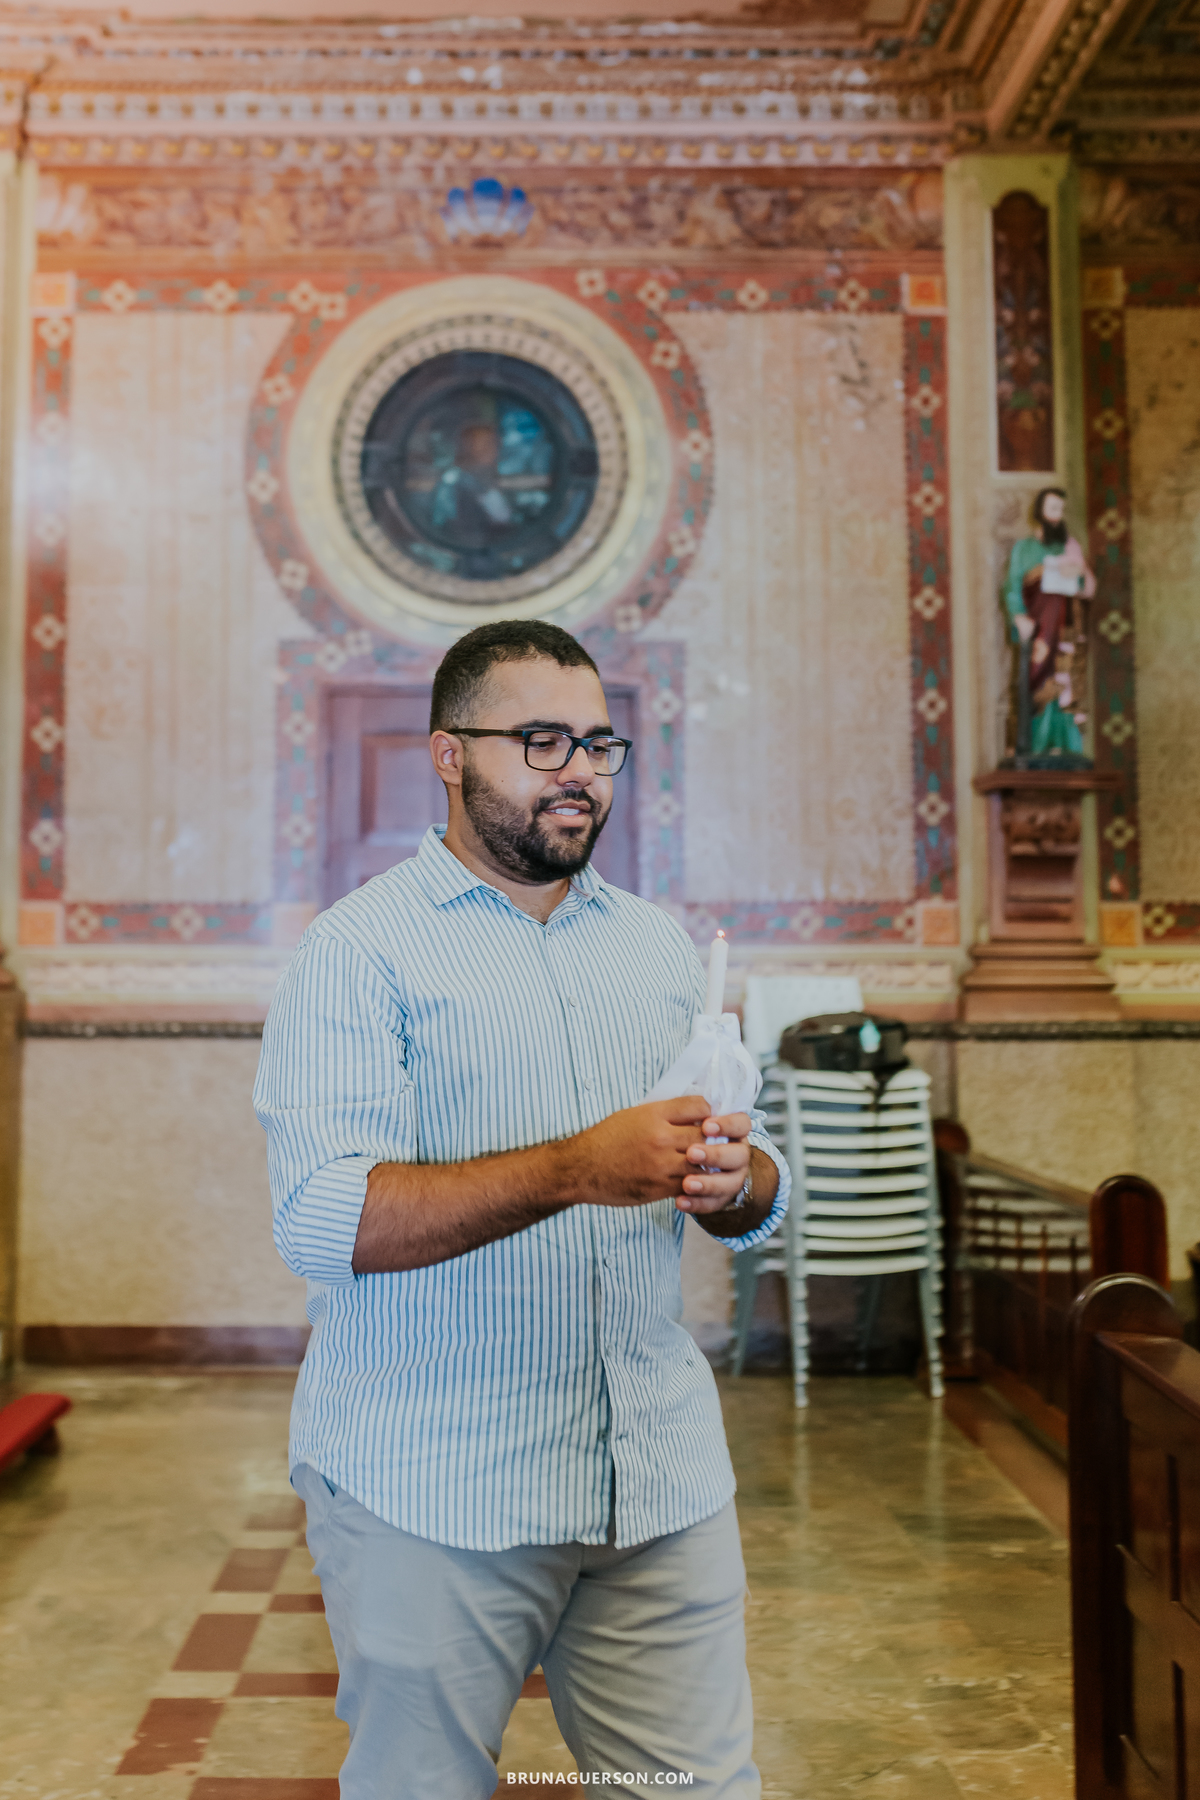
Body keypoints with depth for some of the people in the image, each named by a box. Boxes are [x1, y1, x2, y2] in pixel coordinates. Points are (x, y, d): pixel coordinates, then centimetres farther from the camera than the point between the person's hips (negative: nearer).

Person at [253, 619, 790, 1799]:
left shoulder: (660, 946, 12)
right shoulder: (360, 948, -6)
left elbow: (757, 1204, 12)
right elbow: (322, 1221, -18)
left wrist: (735, 1178, -12)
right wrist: (576, 1169, -26)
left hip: (662, 1471, 5)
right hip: (431, 1489, -4)